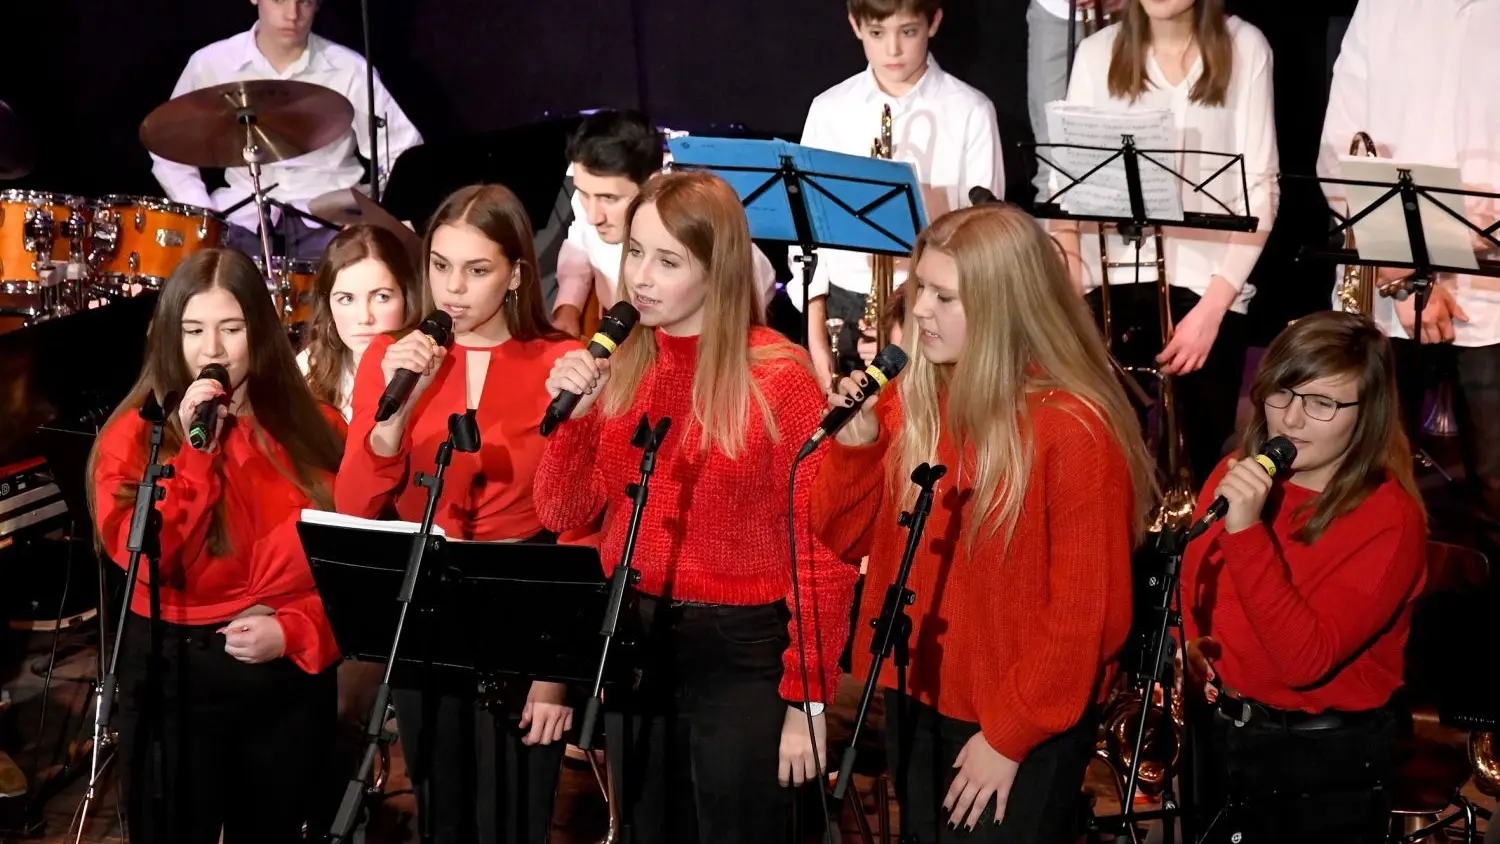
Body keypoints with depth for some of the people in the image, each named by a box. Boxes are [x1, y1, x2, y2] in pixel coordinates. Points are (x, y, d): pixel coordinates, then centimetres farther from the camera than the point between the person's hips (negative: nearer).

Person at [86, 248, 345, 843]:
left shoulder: (315, 430, 1)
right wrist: (194, 452, -22)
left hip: (291, 676, 2)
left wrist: (294, 631, -14)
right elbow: (148, 561, -17)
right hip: (174, 676, -2)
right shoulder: (134, 435, -5)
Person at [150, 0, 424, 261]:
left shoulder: (349, 70, -4)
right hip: (244, 217, 1)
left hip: (327, 222, -1)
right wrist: (204, 215, -6)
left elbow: (402, 152, 0)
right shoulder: (211, 64, -1)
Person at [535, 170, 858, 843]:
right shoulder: (614, 367, 4)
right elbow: (563, 515, 3)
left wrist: (807, 699, -14)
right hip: (631, 642, 5)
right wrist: (571, 412, -13)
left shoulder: (779, 377, -13)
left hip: (742, 650, -5)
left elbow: (819, 547, -12)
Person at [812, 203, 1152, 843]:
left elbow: (1086, 613, -17)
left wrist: (1008, 735, -14)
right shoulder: (910, 398, -3)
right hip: (916, 700, 6)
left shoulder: (1074, 432, -20)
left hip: (1027, 729, -6)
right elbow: (851, 540, 4)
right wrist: (855, 443, -12)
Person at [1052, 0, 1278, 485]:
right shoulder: (1098, 53, 6)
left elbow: (1260, 191, -2)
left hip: (1206, 285, -1)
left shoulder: (1243, 49, 1)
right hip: (1110, 284, 1)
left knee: (1195, 468, -2)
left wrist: (1212, 306, -10)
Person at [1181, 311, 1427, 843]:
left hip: (1326, 763, -5)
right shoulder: (1239, 474, -3)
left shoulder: (1388, 519, -21)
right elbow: (1190, 583, 13)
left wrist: (1246, 531, -36)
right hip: (1216, 734, 5)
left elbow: (1305, 660, -30)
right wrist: (1184, 643, -8)